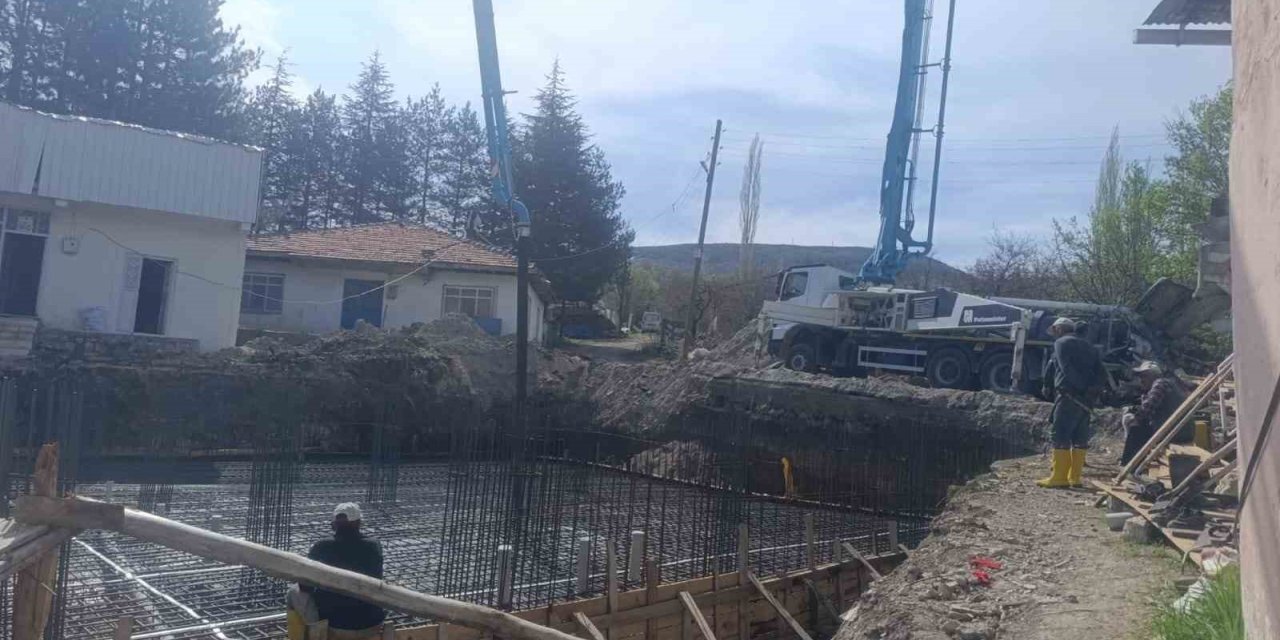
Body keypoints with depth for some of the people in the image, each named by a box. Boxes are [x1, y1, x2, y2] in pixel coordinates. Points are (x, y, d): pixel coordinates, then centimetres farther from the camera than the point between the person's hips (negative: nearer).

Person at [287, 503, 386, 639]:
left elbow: (305, 587, 0)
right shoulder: (374, 546, -6)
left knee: (294, 593, 21)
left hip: (333, 625, -2)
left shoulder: (321, 548, -13)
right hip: (371, 625, 2)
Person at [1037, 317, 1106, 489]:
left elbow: (1067, 369, -15)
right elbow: (1102, 375, 15)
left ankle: (1058, 478, -9)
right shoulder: (1088, 346, 23)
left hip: (1069, 396, -7)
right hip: (1086, 399, 7)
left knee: (1061, 436, -7)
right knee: (1079, 438, 9)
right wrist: (1090, 390, 4)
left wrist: (1081, 388, -16)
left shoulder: (1061, 343, 0)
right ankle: (1075, 478, 10)